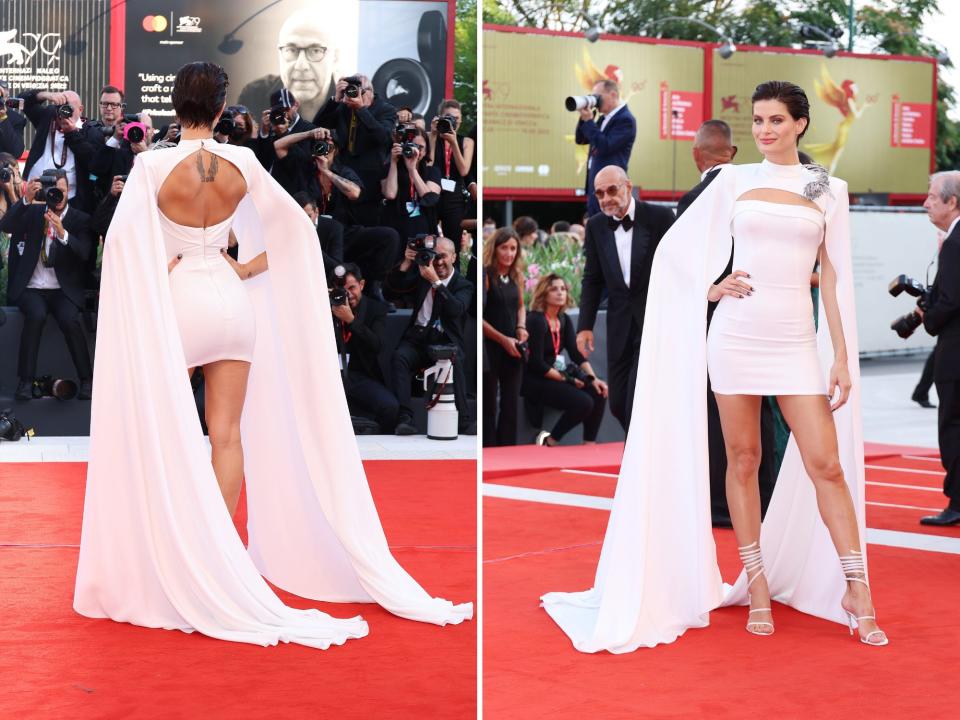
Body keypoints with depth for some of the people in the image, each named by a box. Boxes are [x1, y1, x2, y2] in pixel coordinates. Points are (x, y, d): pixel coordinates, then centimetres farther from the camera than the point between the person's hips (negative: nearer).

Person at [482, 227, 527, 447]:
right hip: (490, 347, -6)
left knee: (511, 404, 10)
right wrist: (503, 340, -16)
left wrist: (521, 328, 2)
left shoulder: (516, 276, 6)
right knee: (488, 405, 2)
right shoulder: (485, 275, -13)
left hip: (513, 349, 6)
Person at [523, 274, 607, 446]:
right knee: (584, 402, -23)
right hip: (535, 381, -8)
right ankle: (550, 442, -6)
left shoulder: (564, 320, 9)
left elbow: (576, 354, 5)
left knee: (598, 393, -12)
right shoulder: (536, 320, -15)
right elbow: (536, 363, -18)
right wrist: (567, 379, -15)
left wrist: (593, 378, -9)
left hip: (556, 375, 8)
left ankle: (589, 445, -7)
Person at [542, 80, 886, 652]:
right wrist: (710, 289, -4)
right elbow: (675, 247, 11)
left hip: (796, 342, 0)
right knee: (743, 462, 4)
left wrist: (843, 355, 2)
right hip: (736, 335, 0)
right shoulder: (734, 180, 7)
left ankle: (856, 589, 3)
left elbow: (833, 276, 7)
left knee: (827, 464, -5)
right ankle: (758, 584, 15)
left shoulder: (829, 189, 8)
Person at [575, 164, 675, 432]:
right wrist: (585, 326, 1)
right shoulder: (595, 226, 4)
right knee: (618, 404, 7)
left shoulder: (660, 217, -8)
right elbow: (592, 279, 9)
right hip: (620, 324, 5)